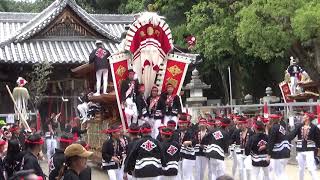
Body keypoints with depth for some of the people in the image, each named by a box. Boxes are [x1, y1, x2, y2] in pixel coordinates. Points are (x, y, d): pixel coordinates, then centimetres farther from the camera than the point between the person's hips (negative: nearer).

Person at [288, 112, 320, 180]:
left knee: (311, 169, -11)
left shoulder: (314, 127, -6)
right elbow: (292, 135, -6)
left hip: (309, 150, -5)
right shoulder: (299, 126, 4)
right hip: (300, 150, 5)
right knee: (301, 168, 15)